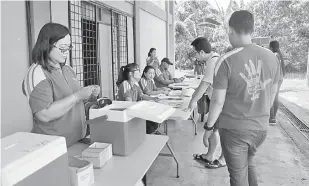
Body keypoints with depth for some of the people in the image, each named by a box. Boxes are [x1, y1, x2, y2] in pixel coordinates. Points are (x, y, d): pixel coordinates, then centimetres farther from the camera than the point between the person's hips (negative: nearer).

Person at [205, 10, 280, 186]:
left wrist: (209, 127, -1)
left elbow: (218, 101, -16)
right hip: (261, 127, 5)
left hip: (234, 129, -5)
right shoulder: (271, 57, -2)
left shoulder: (227, 60, -18)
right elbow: (272, 94, 9)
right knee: (249, 163, 30)